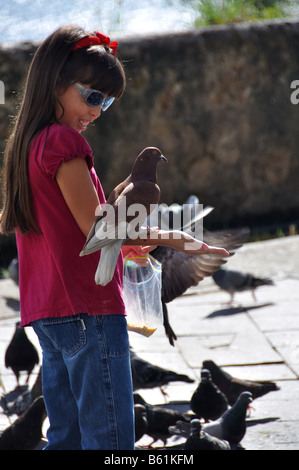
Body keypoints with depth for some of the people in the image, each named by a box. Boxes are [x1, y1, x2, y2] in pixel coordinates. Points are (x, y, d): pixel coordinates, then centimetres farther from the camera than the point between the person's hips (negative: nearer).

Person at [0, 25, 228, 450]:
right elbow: (96, 227, -16)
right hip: (88, 309, -10)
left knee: (65, 436, 14)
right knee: (110, 439, -9)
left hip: (45, 311, 10)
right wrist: (176, 239, -10)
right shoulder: (64, 141, -14)